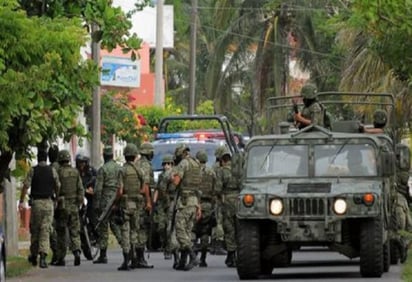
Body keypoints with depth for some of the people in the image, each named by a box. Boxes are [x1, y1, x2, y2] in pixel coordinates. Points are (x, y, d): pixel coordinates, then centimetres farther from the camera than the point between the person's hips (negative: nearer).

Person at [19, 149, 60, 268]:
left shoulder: (33, 170, -2)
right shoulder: (52, 170, 2)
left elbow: (26, 186, -7)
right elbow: (57, 187, 6)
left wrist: (21, 202, -3)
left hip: (36, 202, 0)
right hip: (49, 202, 0)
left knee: (34, 230, 13)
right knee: (45, 230, -2)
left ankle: (34, 256, 22)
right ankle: (43, 256, -15)